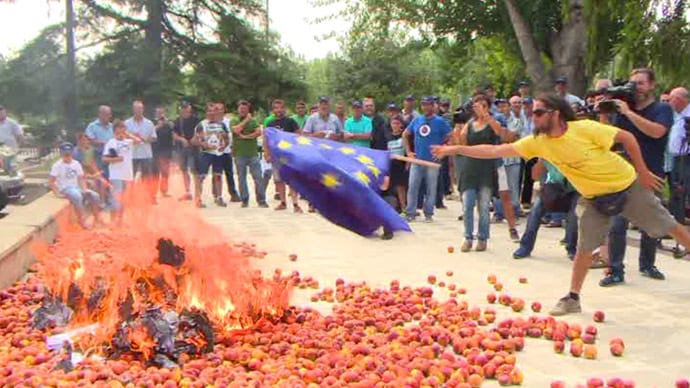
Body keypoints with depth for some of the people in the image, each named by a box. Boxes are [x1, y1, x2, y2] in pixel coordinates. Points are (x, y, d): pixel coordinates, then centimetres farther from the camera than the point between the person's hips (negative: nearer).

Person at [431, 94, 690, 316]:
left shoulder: (584, 128, -27)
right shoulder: (538, 142, -13)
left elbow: (626, 137, -16)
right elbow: (495, 151, -15)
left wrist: (642, 172, -14)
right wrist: (456, 149, -21)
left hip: (627, 185, -4)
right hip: (593, 197, 4)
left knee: (669, 227, 5)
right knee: (585, 248, 4)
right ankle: (573, 298, 15)